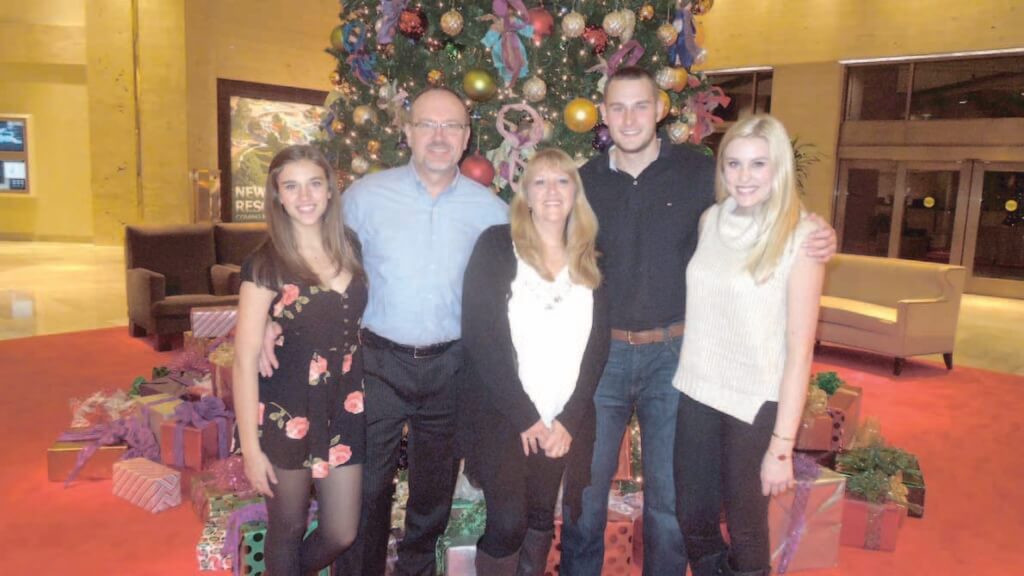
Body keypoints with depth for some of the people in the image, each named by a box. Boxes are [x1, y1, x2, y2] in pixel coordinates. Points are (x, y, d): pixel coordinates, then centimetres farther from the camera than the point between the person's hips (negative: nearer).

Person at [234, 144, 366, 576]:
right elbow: (245, 360, -11)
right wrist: (251, 447, -12)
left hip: (346, 410, 4)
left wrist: (369, 401, 6)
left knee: (342, 535, 13)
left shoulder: (350, 249, 3)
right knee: (288, 530, 14)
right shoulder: (265, 265, -11)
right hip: (287, 415, -4)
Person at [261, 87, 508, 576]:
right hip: (380, 360, -1)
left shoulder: (489, 209, -2)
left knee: (435, 485, 19)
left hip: (451, 365, 2)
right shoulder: (366, 195, -5)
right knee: (366, 484, 7)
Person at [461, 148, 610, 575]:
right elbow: (478, 335, -11)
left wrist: (569, 419, -6)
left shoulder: (589, 262, 8)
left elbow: (598, 347, 4)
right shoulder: (496, 246, -4)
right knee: (508, 524, -7)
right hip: (502, 416, -3)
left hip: (563, 422, 4)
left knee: (541, 521, 12)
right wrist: (524, 416, -13)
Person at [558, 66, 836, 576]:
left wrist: (817, 237, -11)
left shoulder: (698, 171, -3)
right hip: (600, 351, 1)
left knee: (668, 492, 12)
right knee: (586, 483, 11)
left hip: (672, 352, -1)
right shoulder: (585, 181, 1)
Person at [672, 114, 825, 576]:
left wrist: (782, 444, -13)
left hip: (757, 404, -4)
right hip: (697, 393, 5)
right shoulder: (711, 220, 3)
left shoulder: (800, 236, -12)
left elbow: (799, 349, -12)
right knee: (692, 519, 15)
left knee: (745, 528, 12)